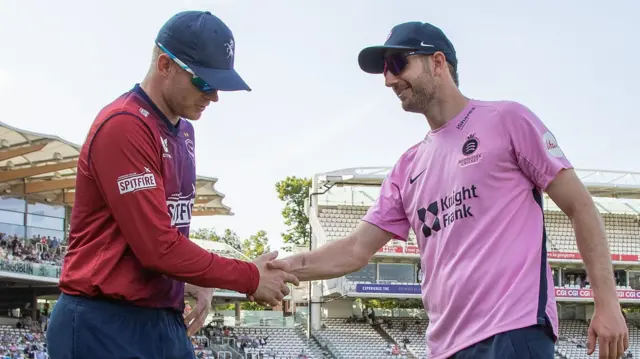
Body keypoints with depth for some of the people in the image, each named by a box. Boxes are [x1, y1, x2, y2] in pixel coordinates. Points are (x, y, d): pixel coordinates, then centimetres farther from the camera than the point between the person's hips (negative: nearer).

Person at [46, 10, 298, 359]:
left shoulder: (184, 132, 14)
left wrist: (198, 283, 1)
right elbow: (158, 247, -20)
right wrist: (250, 279, -11)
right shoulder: (124, 126, -16)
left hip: (167, 321, 9)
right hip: (107, 327, -9)